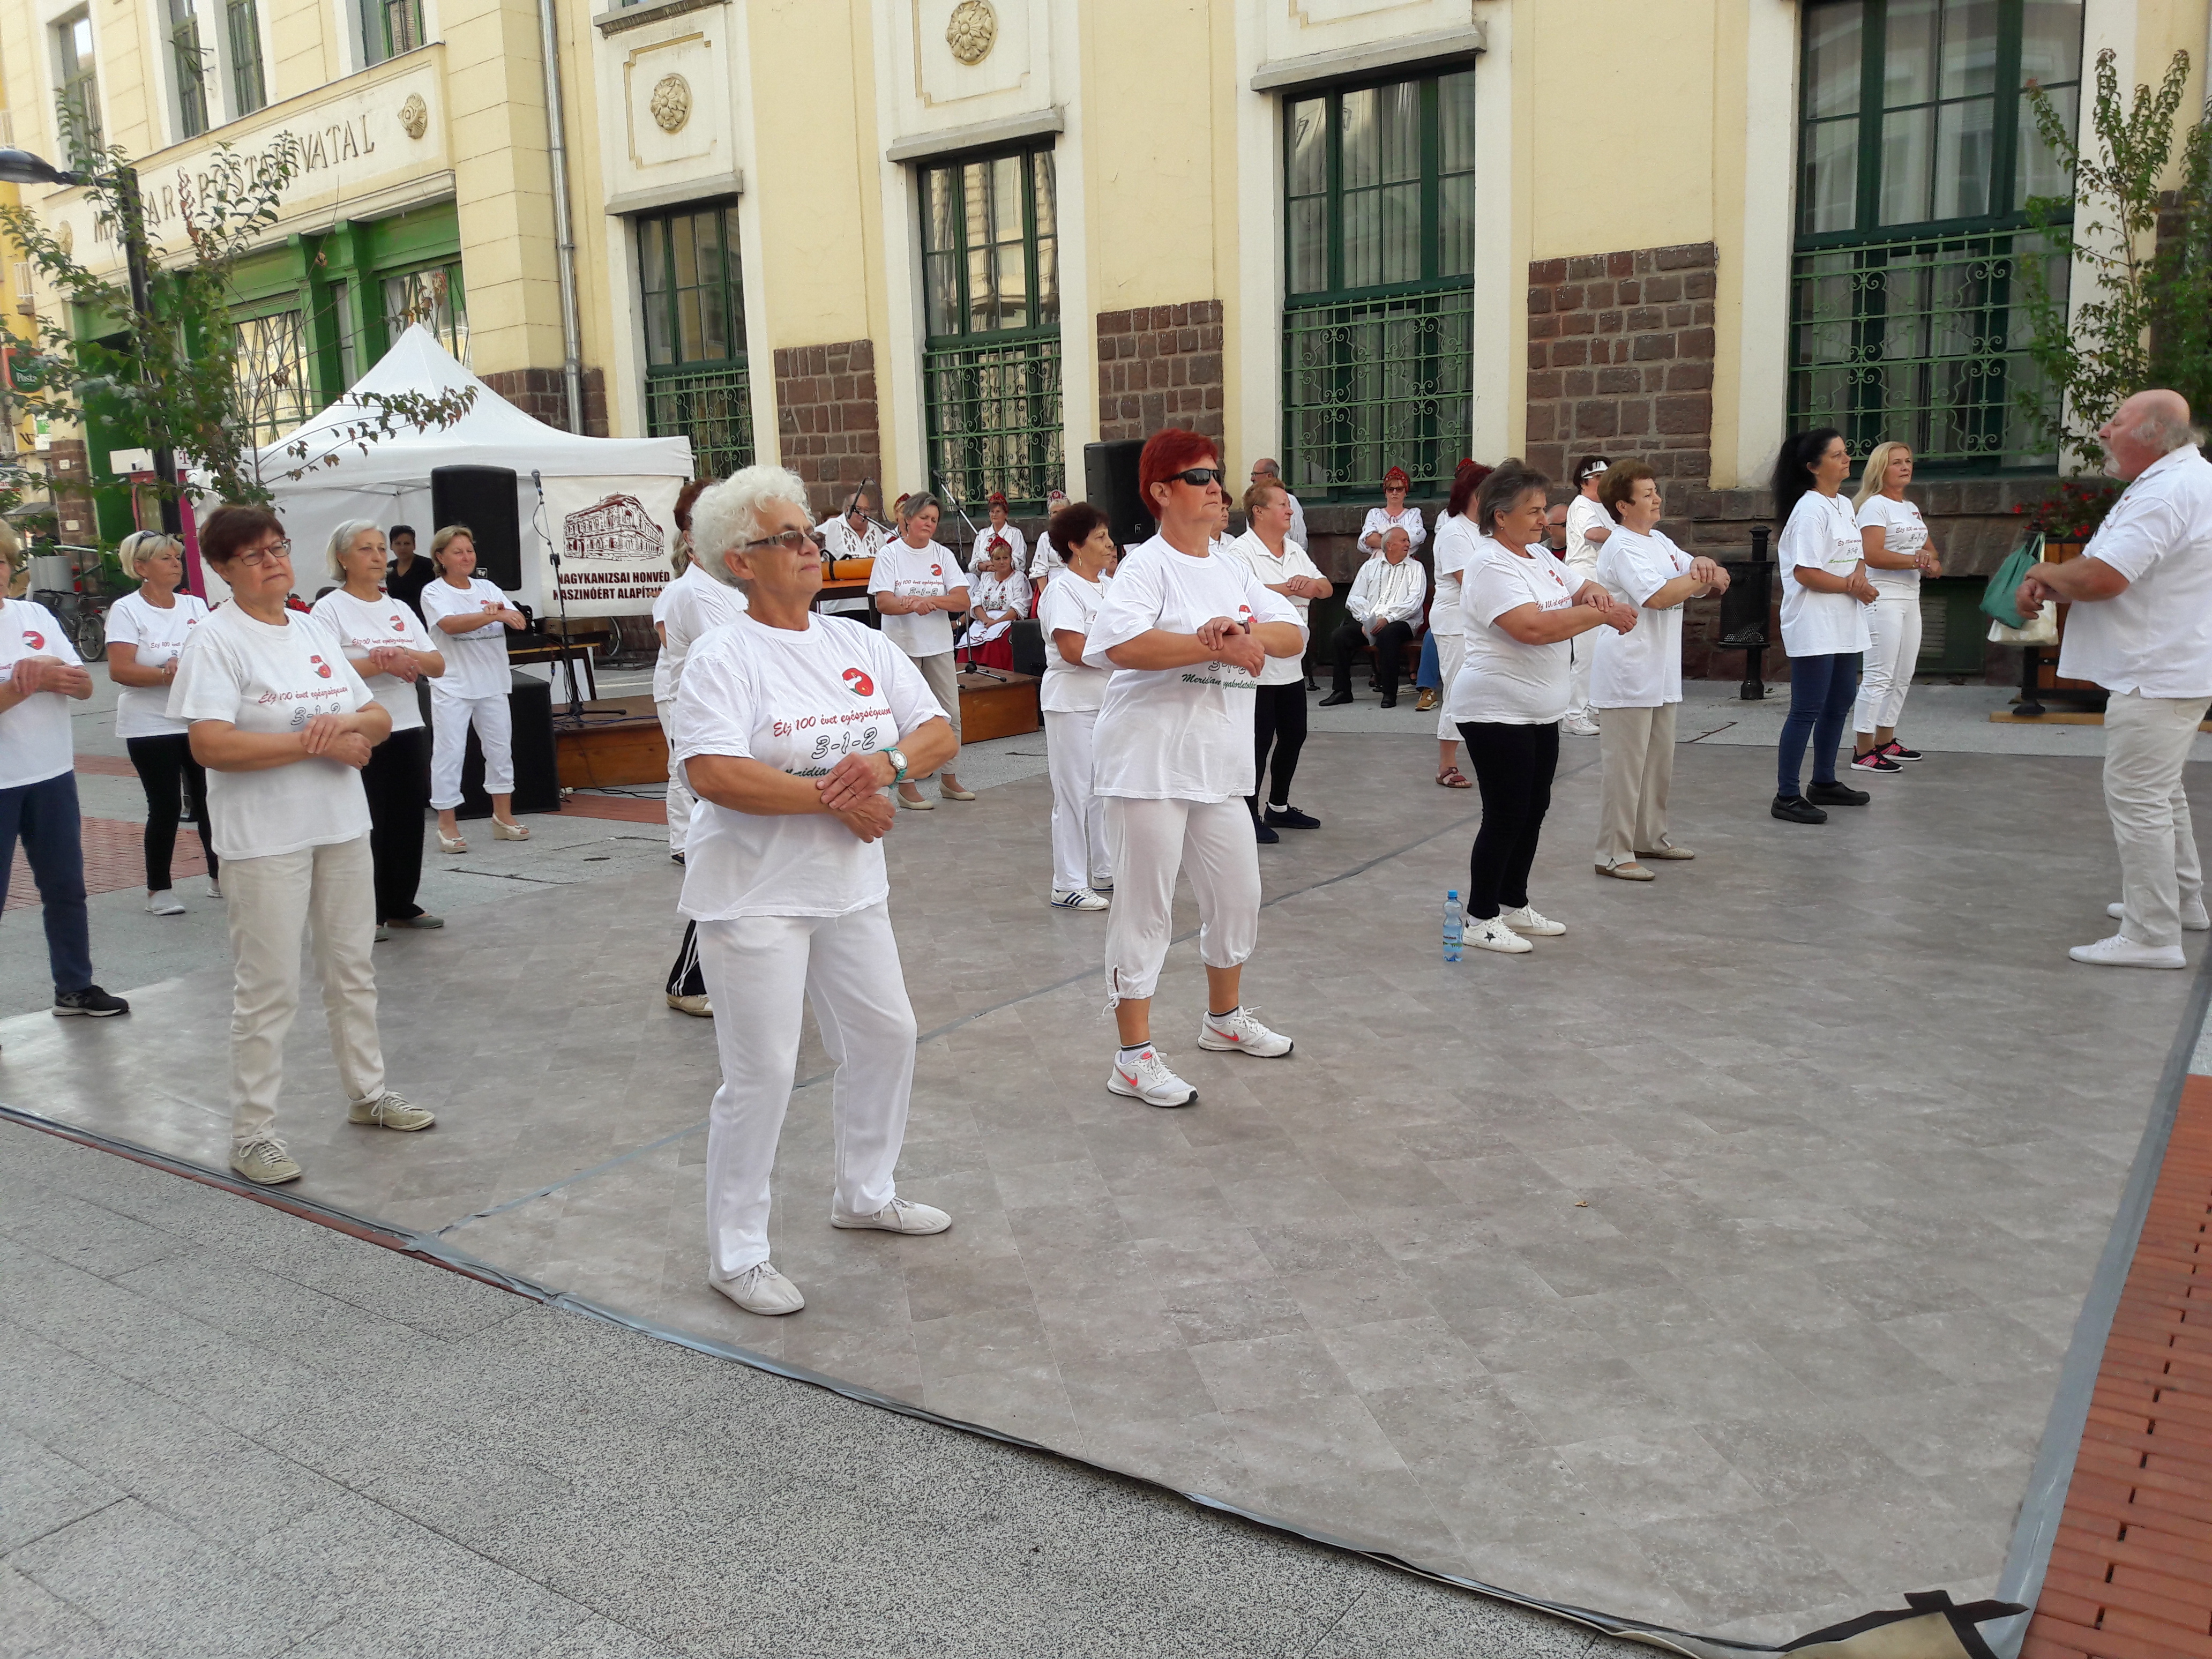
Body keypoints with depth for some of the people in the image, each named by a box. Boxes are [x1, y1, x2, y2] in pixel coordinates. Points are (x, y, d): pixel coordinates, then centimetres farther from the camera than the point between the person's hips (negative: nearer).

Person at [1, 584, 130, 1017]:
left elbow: (84, 687, 0)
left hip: (53, 776, 5)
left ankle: (75, 987, 27)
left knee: (66, 888, 14)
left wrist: (51, 667, -18)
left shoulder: (35, 615, 6)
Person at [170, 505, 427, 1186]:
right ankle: (252, 1131, 10)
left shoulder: (315, 631, 10)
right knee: (269, 987, -2)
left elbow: (379, 719, 12)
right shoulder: (217, 640, -10)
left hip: (341, 826, 7)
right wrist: (318, 743, -19)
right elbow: (211, 745, -21)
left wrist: (349, 721, -11)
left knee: (352, 970, 17)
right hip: (264, 840, -7)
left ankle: (368, 1092, 32)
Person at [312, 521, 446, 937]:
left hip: (408, 729, 6)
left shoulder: (400, 610, 14)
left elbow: (438, 665, 8)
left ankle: (401, 905, 20)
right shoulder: (330, 609, -3)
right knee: (366, 825, -2)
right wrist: (385, 663, -16)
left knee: (408, 821, 8)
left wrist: (405, 655, -11)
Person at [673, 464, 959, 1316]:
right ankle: (735, 1255, 14)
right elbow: (711, 773, -25)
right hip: (756, 895, -7)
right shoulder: (724, 656, -12)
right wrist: (833, 795, -21)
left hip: (851, 887, 7)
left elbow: (939, 733, 4)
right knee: (761, 1073, -2)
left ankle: (865, 1192, 40)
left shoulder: (859, 642, 7)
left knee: (884, 1037, 17)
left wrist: (889, 762, -19)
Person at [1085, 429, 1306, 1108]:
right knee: (1145, 905, -2)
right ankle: (1134, 1057, 7)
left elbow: (1293, 634, 5)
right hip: (1152, 762, -8)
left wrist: (1246, 632, -17)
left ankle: (1224, 1017, 40)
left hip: (1219, 761, 8)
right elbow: (1121, 642, -29)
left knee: (1237, 893, 19)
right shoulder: (1147, 566, -11)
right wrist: (1217, 646, -23)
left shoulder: (1233, 570, 13)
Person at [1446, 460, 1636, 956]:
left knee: (1533, 810, 15)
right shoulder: (1491, 565, -18)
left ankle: (1515, 905, 28)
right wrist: (1600, 615, -22)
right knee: (1505, 817, -4)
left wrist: (1596, 595, -8)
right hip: (1497, 712, -9)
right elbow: (1533, 627, -29)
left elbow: (1581, 588, 17)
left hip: (1540, 710, 9)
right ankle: (1481, 919, 7)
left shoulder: (1540, 555, 11)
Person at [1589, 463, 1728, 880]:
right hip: (1627, 676, -10)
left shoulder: (1660, 542, 15)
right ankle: (1614, 854, -1)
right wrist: (1705, 579, -13)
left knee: (1659, 763, 18)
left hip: (1660, 673, 10)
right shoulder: (1622, 549, -14)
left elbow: (1717, 577, 15)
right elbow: (1658, 596, -26)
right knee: (1624, 767, -6)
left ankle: (1650, 837, 31)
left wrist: (1702, 565, -8)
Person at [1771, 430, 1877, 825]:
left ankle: (1824, 783, 29)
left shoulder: (1845, 505, 13)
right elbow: (1805, 573, -21)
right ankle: (1787, 797, -4)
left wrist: (1859, 573, -3)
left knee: (1840, 702, 16)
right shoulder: (1811, 510, -15)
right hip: (1813, 626, -10)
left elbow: (1859, 552, 19)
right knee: (1807, 711, -8)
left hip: (1843, 625, 10)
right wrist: (1851, 587, -14)